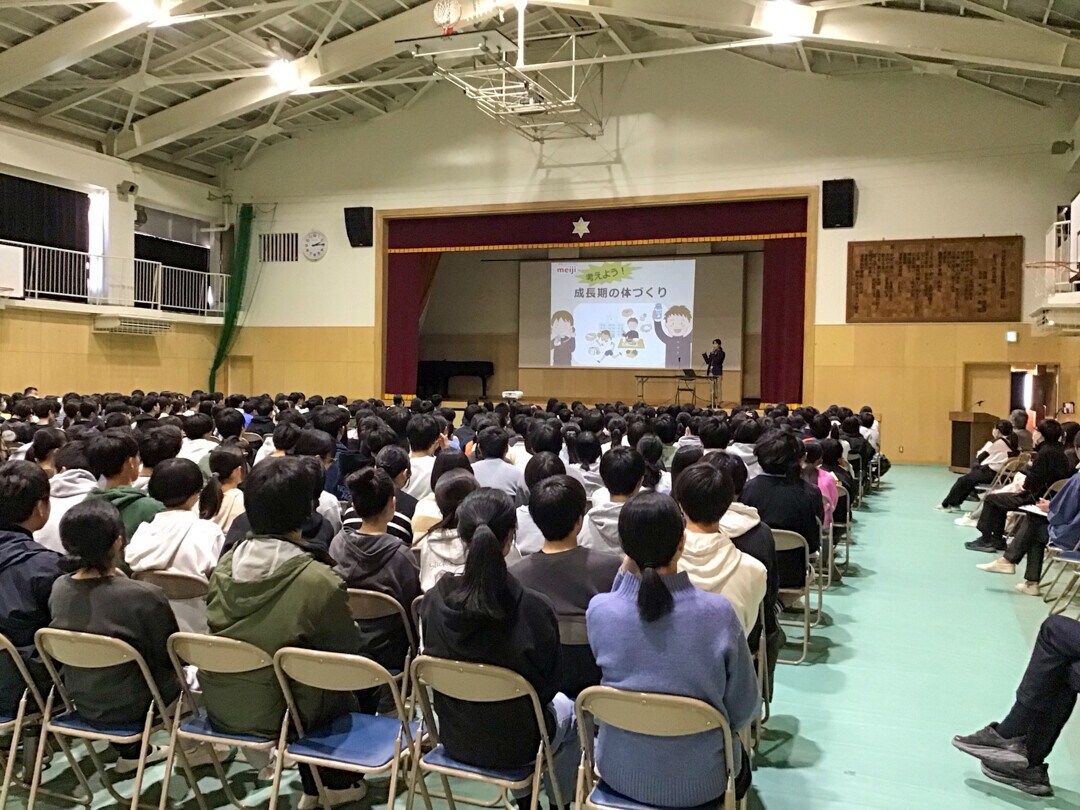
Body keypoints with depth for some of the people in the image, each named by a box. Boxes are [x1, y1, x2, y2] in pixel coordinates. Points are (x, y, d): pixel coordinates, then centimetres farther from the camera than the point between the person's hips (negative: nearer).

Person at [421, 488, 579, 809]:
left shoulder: (433, 601, -19)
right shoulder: (534, 609, -29)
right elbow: (549, 682, -13)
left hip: (453, 738, 4)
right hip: (513, 746, -3)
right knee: (566, 709, 29)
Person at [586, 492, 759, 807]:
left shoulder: (599, 610, -21)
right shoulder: (719, 613, -25)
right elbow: (744, 710, -12)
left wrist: (626, 569, -6)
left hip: (620, 775, 2)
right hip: (699, 783, -1)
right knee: (739, 761, 34)